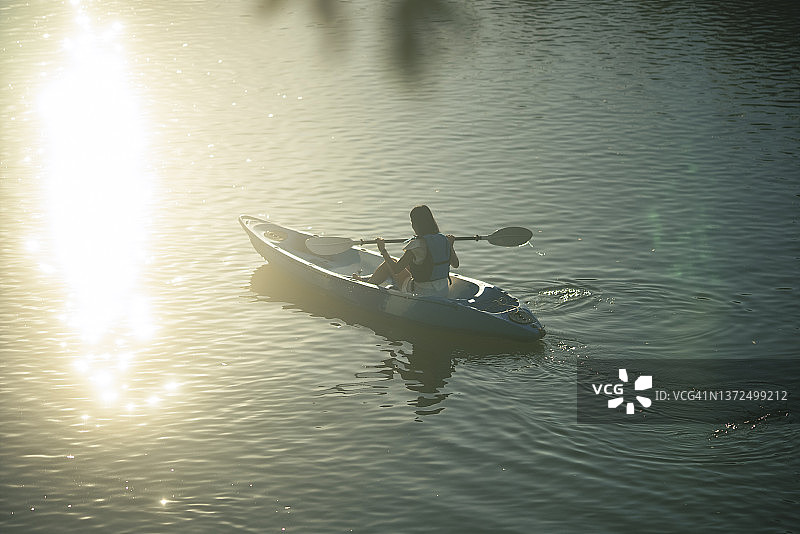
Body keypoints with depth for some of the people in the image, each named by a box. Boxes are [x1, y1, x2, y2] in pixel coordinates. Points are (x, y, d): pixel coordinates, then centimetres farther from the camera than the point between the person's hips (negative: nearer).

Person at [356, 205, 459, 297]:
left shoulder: (417, 245, -24)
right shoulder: (444, 240, -5)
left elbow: (396, 269, -21)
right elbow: (455, 264, 8)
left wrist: (383, 250, -7)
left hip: (422, 293, -7)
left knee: (389, 264, 12)